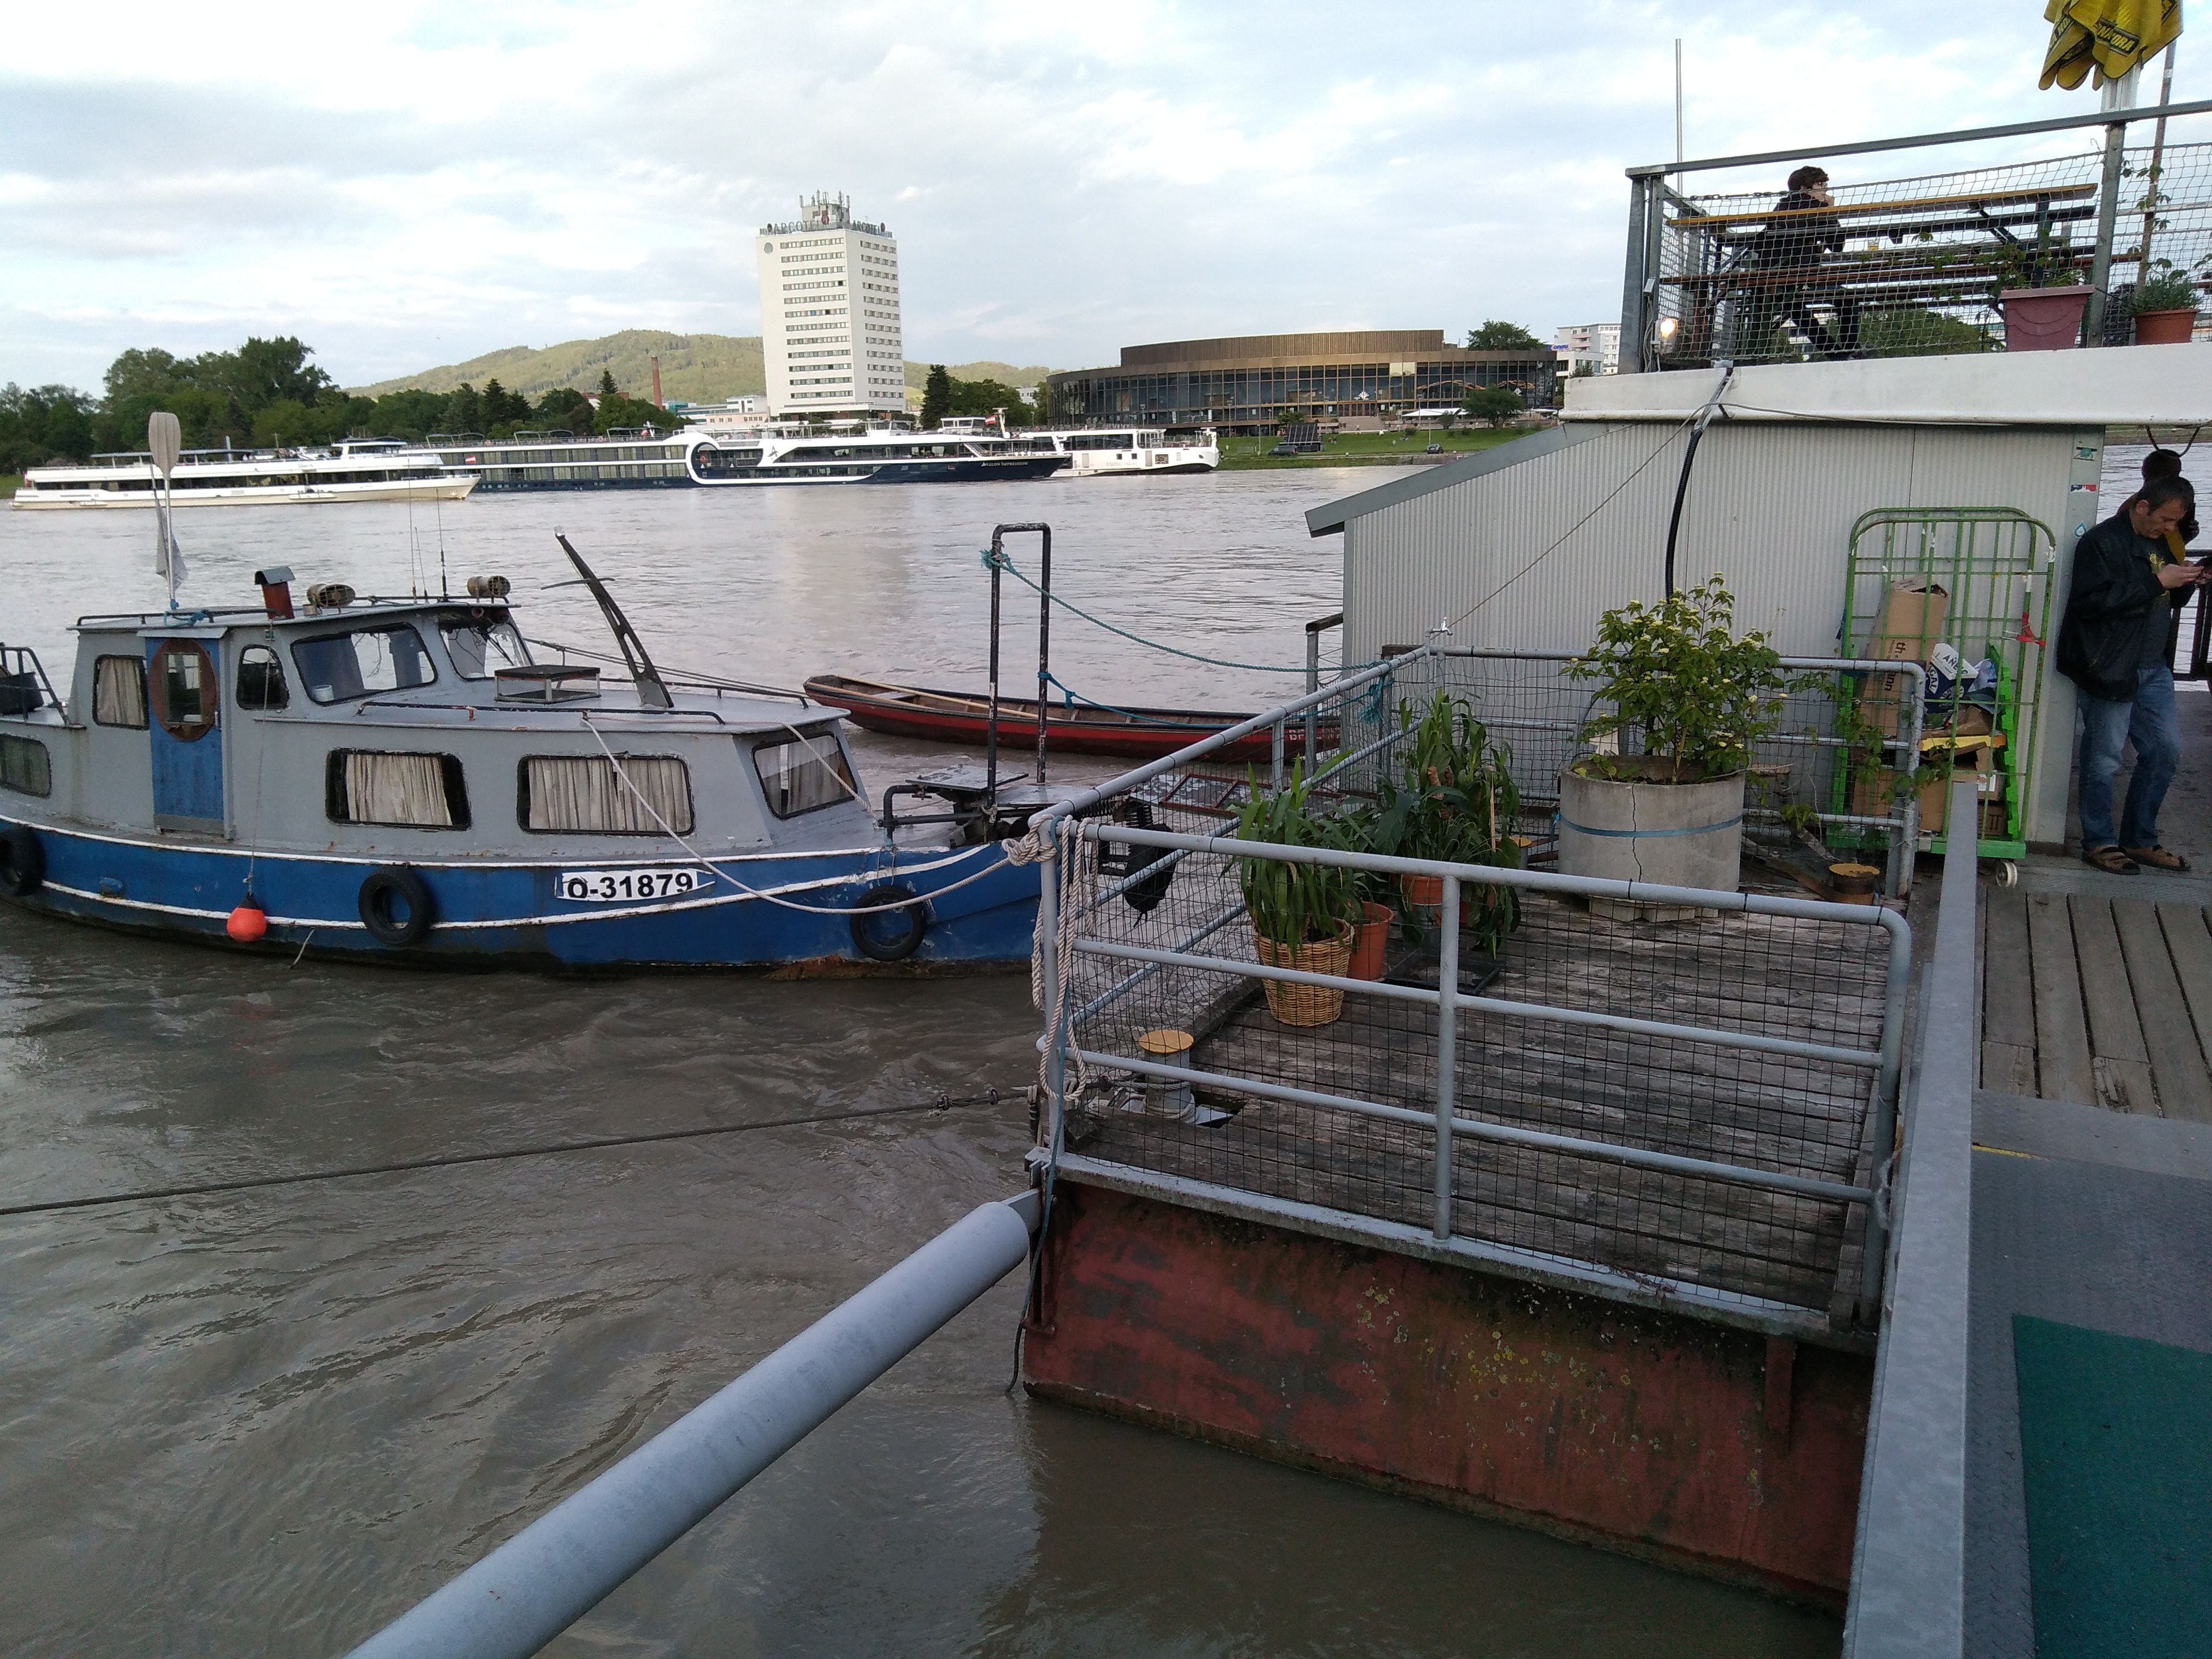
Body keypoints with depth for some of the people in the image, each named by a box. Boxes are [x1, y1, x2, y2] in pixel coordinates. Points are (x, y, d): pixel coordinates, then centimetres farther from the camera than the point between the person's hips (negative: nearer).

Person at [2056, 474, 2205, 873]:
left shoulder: (2159, 542, 15)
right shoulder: (2102, 542, -12)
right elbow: (2092, 602, -24)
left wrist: (2185, 581, 4)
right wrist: (2158, 582, -21)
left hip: (2153, 668, 9)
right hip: (2112, 670, -9)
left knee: (2166, 750, 11)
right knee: (2104, 760, -1)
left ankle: (2140, 840, 21)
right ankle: (2098, 843, 11)